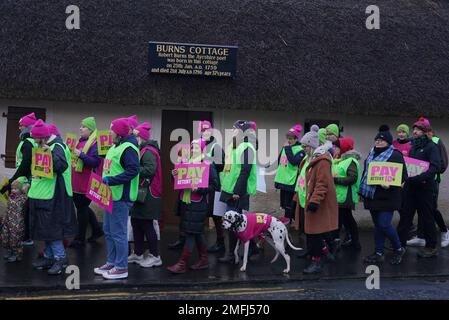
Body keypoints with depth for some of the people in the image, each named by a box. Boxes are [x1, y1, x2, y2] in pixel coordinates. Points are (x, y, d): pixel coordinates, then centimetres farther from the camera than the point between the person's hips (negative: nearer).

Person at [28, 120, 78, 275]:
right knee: (45, 226, 14)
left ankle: (61, 258, 2)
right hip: (43, 194, 10)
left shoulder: (57, 147, -15)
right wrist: (30, 182, 22)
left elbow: (61, 166, -30)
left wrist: (50, 152, -35)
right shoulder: (44, 147, 13)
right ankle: (49, 257, 24)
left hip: (53, 196, -10)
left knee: (50, 227, -7)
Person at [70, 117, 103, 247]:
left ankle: (80, 239, 13)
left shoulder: (95, 143, -14)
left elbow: (96, 162, -24)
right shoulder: (80, 140, 14)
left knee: (82, 209, 1)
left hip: (85, 183, -9)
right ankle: (97, 230, 33)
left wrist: (81, 155, -26)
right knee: (82, 207, 17)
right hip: (76, 182, 9)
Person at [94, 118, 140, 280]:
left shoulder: (128, 148, -16)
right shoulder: (115, 147, 16)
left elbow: (133, 171, -25)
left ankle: (121, 268, 6)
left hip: (121, 198, -11)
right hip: (111, 196, 11)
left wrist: (111, 180, -26)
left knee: (118, 233, -4)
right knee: (108, 230, 17)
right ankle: (111, 262, 29)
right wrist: (105, 179, 14)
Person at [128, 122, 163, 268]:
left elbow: (150, 170, -27)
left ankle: (155, 256, 7)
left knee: (147, 225, -3)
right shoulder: (142, 150, 17)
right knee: (136, 222, 13)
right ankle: (138, 254, 24)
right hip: (140, 193, 10)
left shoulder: (148, 151, -14)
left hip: (147, 195, -10)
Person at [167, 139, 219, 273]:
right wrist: (175, 175, -1)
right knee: (197, 232, 13)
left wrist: (199, 189, -22)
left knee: (191, 232, -6)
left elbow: (214, 185, -11)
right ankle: (203, 260, 24)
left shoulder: (208, 165, -6)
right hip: (185, 201, 7)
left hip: (198, 204, -7)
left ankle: (182, 264, -3)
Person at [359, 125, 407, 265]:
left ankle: (398, 249, 14)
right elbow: (365, 173, 21)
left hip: (387, 197, -7)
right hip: (372, 196, 7)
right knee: (377, 225, 11)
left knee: (384, 225, -9)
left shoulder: (395, 155, -8)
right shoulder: (372, 154, 15)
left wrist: (390, 185, -25)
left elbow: (403, 176, -10)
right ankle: (378, 253, 19)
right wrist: (362, 191, 19)